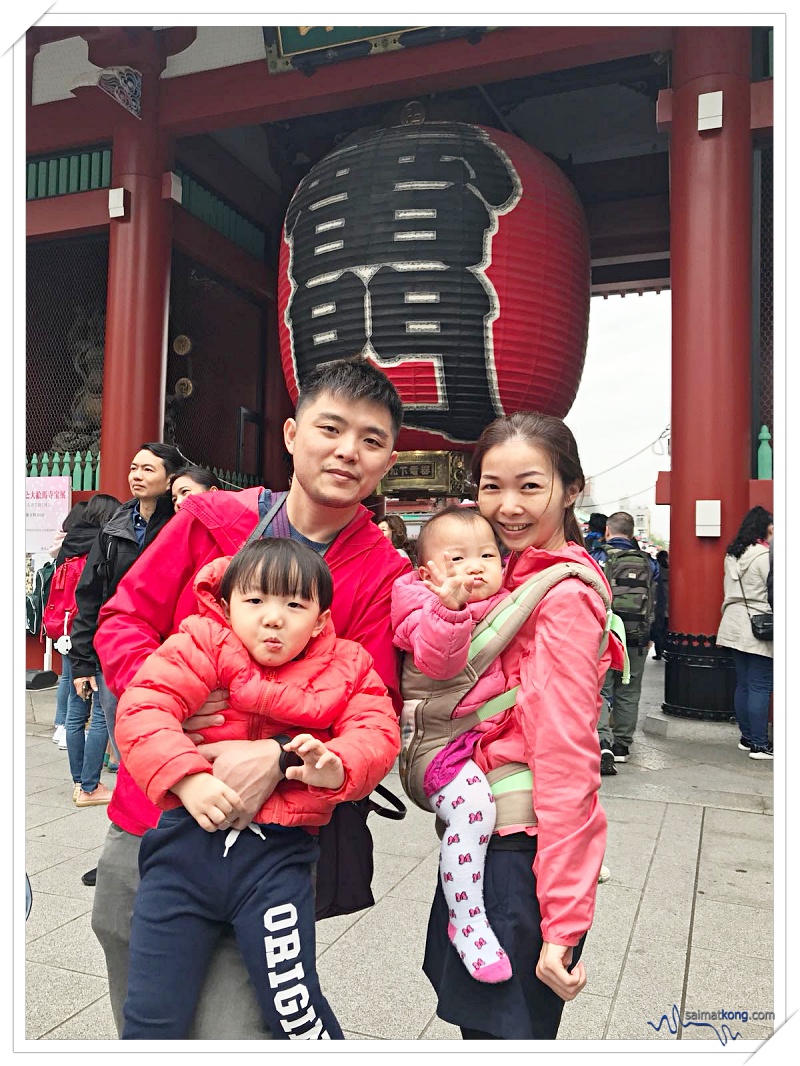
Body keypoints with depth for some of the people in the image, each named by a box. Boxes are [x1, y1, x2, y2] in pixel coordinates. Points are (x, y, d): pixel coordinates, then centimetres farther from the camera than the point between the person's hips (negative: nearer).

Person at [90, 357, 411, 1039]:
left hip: (262, 836, -2)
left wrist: (278, 756, -23)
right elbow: (125, 618, 3)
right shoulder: (209, 518, -1)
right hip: (146, 822, 3)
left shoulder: (383, 575, -6)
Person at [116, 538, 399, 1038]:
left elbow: (377, 732, -4)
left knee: (294, 1007, -2)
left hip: (277, 852, 0)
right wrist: (187, 776, -23)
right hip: (189, 835, 1)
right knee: (154, 1017, 9)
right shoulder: (203, 643, -1)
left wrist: (336, 766, -25)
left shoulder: (346, 667, 5)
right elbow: (143, 709, -9)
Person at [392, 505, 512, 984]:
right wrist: (449, 606, -40)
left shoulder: (507, 602, 13)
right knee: (473, 804, -28)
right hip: (443, 740, -7)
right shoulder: (429, 608, -7)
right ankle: (467, 921, -9)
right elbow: (438, 661, -25)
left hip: (498, 735, 7)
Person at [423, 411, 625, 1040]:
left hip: (526, 851, -9)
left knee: (506, 1032, 10)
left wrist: (562, 922, -21)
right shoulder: (515, 575, 8)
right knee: (477, 1019, 24)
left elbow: (566, 760, -22)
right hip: (487, 837, 9)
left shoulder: (565, 594, -19)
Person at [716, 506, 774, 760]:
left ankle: (747, 738, 21)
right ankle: (760, 745, -1)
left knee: (743, 685, 13)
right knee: (760, 687, -4)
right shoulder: (764, 555, -14)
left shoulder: (732, 555, 11)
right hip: (759, 629, -8)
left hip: (736, 627, 8)